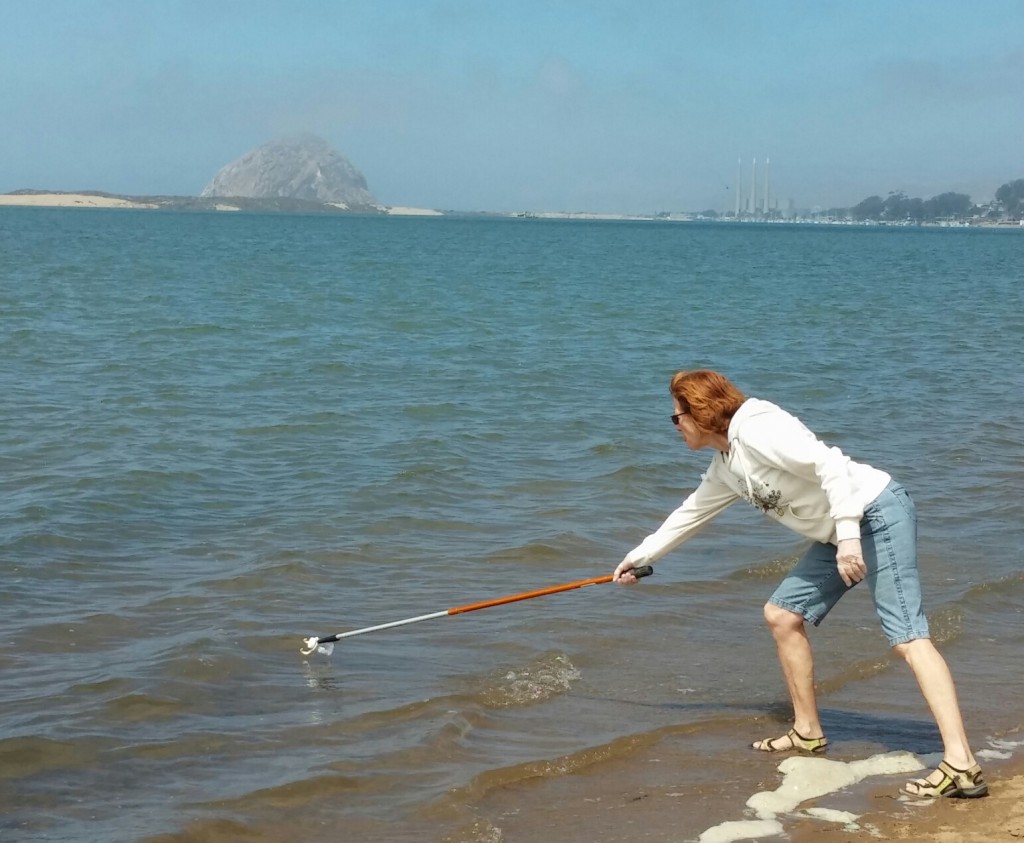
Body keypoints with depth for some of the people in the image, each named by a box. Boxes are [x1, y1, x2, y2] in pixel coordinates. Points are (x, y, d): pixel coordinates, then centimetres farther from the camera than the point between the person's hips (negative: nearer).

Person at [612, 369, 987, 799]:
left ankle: (961, 766, -26)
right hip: (838, 535, 10)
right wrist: (641, 555, 38)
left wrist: (849, 534, -29)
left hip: (877, 512, -10)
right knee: (782, 614, 15)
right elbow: (691, 513, 31)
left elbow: (830, 465, -24)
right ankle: (807, 731, 25)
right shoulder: (725, 466, 15)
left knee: (907, 636, -19)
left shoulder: (755, 428, -16)